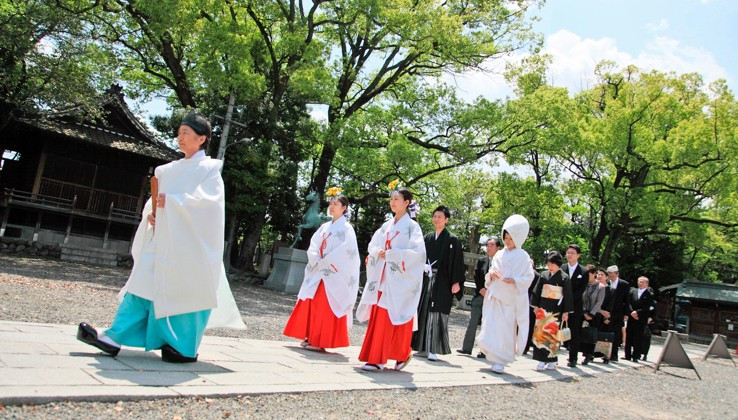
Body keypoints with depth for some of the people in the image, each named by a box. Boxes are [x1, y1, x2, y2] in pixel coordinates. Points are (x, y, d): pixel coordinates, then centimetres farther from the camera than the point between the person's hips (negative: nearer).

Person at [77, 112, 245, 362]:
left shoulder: (209, 168, -1)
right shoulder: (170, 170, 18)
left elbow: (207, 200, -15)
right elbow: (156, 198, 20)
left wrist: (172, 201, -19)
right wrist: (150, 213, -1)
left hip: (189, 244, -6)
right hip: (162, 239, 6)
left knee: (187, 291, -3)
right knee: (144, 285, 1)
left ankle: (186, 348, 8)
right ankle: (114, 338, 2)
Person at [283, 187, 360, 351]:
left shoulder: (346, 228, -5)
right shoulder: (325, 226, 15)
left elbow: (345, 251, -15)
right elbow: (313, 246, 11)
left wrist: (325, 262, -14)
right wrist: (316, 260, -8)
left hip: (333, 273, -7)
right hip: (319, 271, 7)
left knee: (325, 306, -7)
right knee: (311, 303, 6)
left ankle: (320, 341, -2)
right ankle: (310, 337, 15)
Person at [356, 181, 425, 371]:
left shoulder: (412, 226, -2)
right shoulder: (386, 226, 15)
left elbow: (417, 252, -14)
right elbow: (372, 246, 16)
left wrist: (390, 254, -16)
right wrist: (378, 252, -7)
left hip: (398, 280, -6)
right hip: (382, 278, 6)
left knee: (394, 318, -6)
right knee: (378, 317, 4)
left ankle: (402, 354, 6)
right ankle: (376, 358, 11)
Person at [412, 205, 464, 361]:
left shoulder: (452, 240, -1)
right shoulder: (428, 238, 13)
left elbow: (457, 262, -5)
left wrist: (456, 282, -11)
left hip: (442, 282, -5)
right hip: (427, 280, 5)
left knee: (436, 315, -6)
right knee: (423, 313, 6)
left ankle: (433, 350, -2)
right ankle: (423, 347, 15)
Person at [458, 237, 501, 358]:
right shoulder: (481, 260, 8)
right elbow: (476, 277, 4)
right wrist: (482, 290, -8)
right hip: (479, 296, 3)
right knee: (473, 322, 6)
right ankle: (467, 348, 12)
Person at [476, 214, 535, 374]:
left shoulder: (522, 256, -2)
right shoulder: (499, 255, 10)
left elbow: (529, 277, -5)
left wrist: (514, 280, -20)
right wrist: (490, 274, -7)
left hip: (510, 299, -4)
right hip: (494, 297, 4)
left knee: (506, 329, -1)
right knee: (490, 327, 2)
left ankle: (500, 361, 7)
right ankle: (493, 355, 18)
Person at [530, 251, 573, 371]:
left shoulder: (564, 277, -2)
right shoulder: (544, 275, 7)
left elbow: (567, 296, -2)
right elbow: (537, 291, 11)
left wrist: (566, 312, -6)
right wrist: (536, 306, 6)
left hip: (556, 310, -3)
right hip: (543, 308, 3)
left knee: (553, 334, -2)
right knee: (540, 333, -1)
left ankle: (552, 361, 7)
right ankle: (542, 360, 5)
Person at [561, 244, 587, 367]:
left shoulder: (584, 272, 2)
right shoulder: (561, 269, 6)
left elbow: (581, 290, -5)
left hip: (575, 306, -1)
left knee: (574, 333, 4)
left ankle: (573, 359, 12)